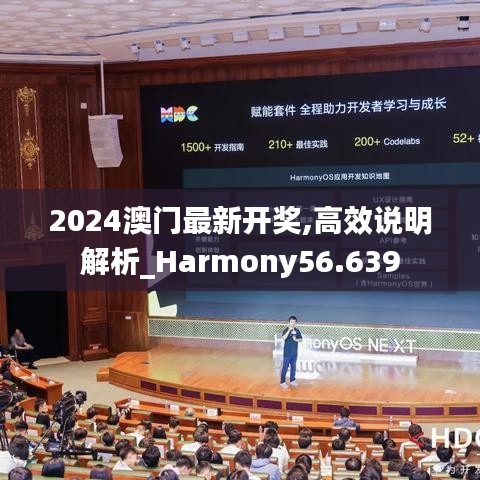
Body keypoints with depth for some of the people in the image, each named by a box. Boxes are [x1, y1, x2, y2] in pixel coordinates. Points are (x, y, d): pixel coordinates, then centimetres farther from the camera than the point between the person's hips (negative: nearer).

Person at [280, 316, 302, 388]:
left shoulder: (297, 331, 4)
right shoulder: (286, 330, -11)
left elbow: (301, 339, 12)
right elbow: (284, 338, -30)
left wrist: (297, 340, -10)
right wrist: (289, 330, -35)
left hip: (294, 353, 5)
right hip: (287, 352, -5)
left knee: (293, 367, 14)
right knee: (285, 367, -1)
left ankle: (292, 380, 28)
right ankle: (282, 382, 6)